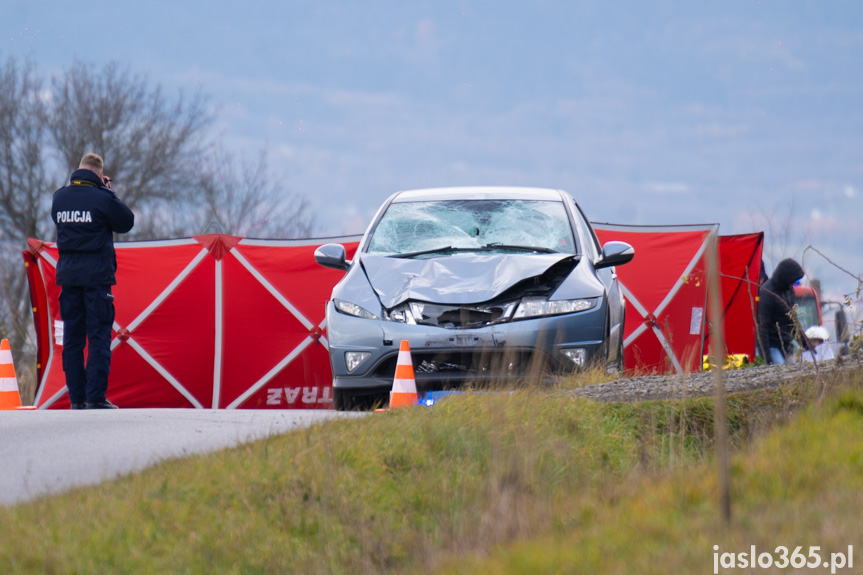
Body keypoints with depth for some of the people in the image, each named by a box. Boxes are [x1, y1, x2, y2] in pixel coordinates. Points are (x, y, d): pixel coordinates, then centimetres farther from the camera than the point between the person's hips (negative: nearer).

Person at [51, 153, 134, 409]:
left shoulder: (59, 197, 4)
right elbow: (126, 222, 2)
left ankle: (76, 398, 7)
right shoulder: (102, 198, -10)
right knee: (99, 336, -2)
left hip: (67, 273, 5)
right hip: (96, 273, -5)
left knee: (72, 338, 8)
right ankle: (95, 398, -8)